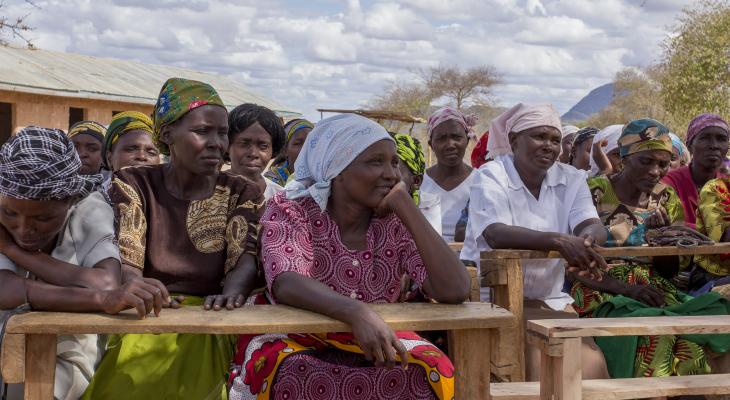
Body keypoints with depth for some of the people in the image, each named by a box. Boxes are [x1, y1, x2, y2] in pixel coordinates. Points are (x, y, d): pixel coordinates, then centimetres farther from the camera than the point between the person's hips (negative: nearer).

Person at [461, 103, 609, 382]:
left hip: (549, 299, 5)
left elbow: (592, 225, -9)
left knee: (590, 364, -13)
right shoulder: (491, 178, -8)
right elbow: (496, 234, -27)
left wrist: (588, 238, -35)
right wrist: (559, 241, -42)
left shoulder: (571, 179, 7)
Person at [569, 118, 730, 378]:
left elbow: (669, 272, 13)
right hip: (603, 293, -5)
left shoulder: (665, 198, 10)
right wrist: (627, 289, -21)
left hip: (655, 291, 5)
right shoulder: (593, 193, -5)